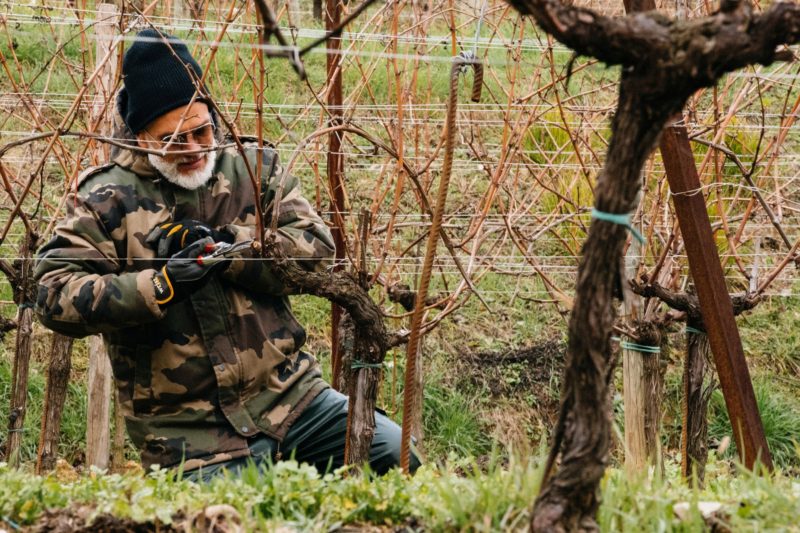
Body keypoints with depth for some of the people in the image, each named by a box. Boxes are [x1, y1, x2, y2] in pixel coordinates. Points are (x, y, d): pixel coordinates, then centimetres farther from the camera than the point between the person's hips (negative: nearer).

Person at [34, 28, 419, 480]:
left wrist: (224, 245, -17)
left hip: (291, 395, 4)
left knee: (398, 456, -2)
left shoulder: (254, 168, 8)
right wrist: (159, 287, -21)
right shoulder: (106, 200, -2)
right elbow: (54, 296, -11)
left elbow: (315, 248, -3)